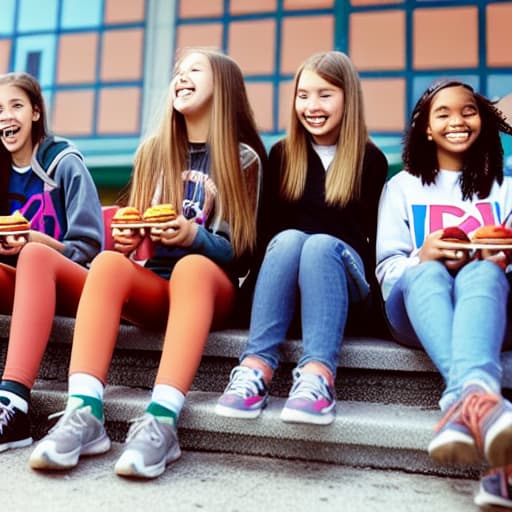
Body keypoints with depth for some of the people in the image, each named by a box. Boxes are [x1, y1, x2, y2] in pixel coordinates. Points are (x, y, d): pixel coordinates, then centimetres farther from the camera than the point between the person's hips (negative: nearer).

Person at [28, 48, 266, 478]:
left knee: (192, 266, -37)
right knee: (108, 262, -30)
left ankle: (162, 421, -46)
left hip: (212, 287, -2)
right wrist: (125, 240, -7)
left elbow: (243, 255, -1)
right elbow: (135, 235, 17)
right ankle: (84, 414, -40)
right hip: (152, 286, 3)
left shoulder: (243, 159, 4)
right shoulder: (154, 150, 14)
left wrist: (195, 238, -19)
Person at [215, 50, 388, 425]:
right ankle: (257, 368, -43)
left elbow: (371, 235, 5)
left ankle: (318, 377, -49)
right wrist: (285, 249, -10)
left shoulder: (371, 159, 6)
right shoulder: (282, 154, 10)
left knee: (321, 244, -33)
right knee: (289, 239, -31)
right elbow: (268, 227, 8)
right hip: (285, 273, 1)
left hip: (345, 276, -1)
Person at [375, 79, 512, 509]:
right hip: (416, 311, 0)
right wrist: (422, 257, -16)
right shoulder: (403, 186, 18)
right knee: (426, 273, -36)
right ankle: (476, 392, -64)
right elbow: (387, 271, 7)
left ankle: (464, 401, -65)